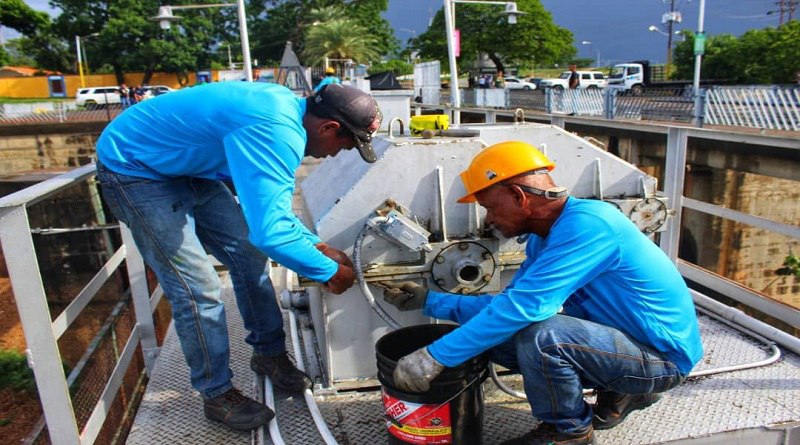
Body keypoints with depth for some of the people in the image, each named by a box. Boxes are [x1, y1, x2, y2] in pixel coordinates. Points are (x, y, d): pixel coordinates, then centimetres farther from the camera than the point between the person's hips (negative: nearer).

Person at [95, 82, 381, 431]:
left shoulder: (289, 110, -4)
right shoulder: (277, 132, -34)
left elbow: (269, 206, 7)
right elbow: (269, 230, -39)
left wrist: (317, 247, 2)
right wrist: (329, 272, -23)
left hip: (186, 166, 9)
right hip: (134, 170, -9)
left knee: (249, 257, 7)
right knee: (197, 289, -9)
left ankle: (269, 353, 24)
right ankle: (217, 394, 11)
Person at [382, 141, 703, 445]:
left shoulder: (586, 223, -27)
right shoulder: (543, 238, 3)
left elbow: (525, 306, -35)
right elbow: (507, 303, 6)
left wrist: (435, 357, -31)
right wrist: (429, 301, 3)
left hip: (663, 353, -9)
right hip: (623, 341, 9)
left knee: (539, 335, -32)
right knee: (499, 338, 3)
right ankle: (618, 392, 13)